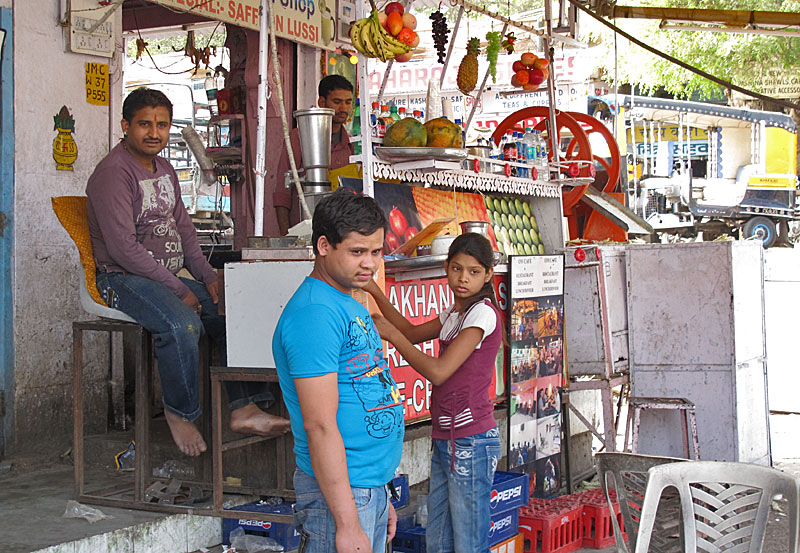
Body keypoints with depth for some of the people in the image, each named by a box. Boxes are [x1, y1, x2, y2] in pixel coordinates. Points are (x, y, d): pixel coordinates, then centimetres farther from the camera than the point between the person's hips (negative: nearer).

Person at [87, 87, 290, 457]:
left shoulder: (165, 170, 17)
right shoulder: (113, 173, -11)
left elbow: (183, 228, 20)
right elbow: (123, 247, -19)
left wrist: (207, 276, 3)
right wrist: (178, 290, -19)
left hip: (173, 274, 9)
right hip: (124, 278, -9)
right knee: (182, 324, -33)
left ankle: (244, 409, -7)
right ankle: (180, 414, -14)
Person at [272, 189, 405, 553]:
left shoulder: (352, 306, 14)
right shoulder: (314, 313, -17)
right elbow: (320, 426, -22)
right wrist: (347, 523, -23)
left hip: (372, 488, 9)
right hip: (338, 494, -9)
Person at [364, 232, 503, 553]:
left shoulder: (483, 313, -14)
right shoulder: (454, 313, 13)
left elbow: (438, 371, -20)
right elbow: (414, 334, 25)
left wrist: (391, 334, -11)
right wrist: (375, 292, 14)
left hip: (470, 442, -9)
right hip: (446, 440, 9)